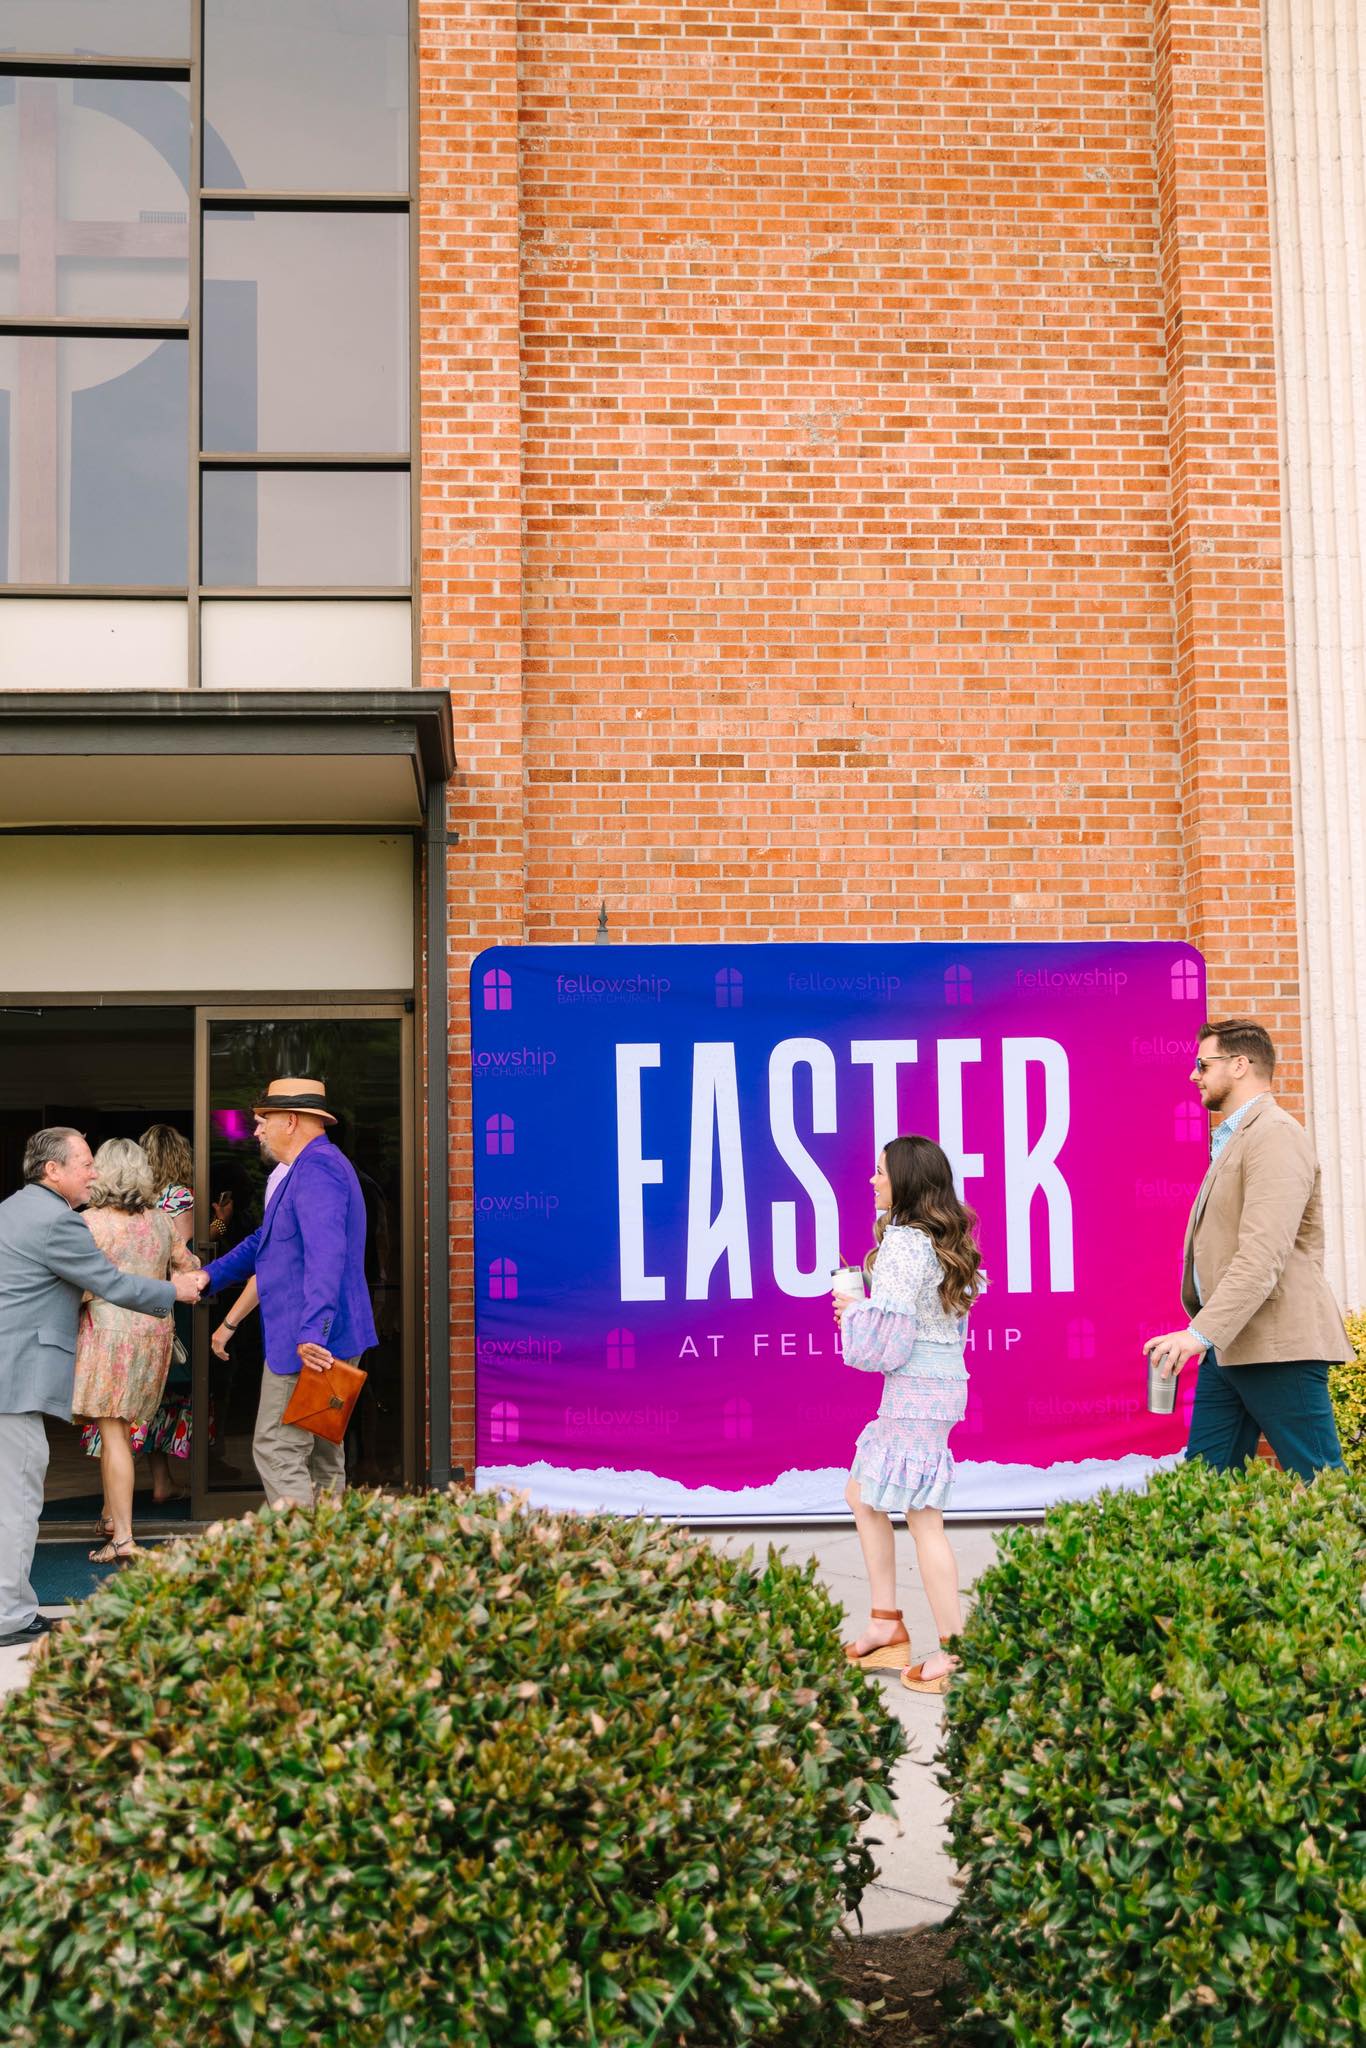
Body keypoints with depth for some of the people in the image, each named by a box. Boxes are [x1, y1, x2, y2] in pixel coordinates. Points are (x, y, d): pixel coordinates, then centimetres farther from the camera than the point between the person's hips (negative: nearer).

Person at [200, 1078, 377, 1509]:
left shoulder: (316, 1169, -16)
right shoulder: (315, 1167, 19)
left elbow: (326, 1255, -29)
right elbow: (264, 1242, 29)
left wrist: (312, 1333, -36)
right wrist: (208, 1278, 21)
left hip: (312, 1346, -11)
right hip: (327, 1343, 11)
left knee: (278, 1451, -8)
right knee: (322, 1455, 15)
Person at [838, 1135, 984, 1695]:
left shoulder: (902, 1244, -17)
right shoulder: (947, 1240, 12)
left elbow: (886, 1340, -19)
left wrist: (853, 1313, -2)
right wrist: (864, 1311, 13)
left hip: (916, 1392, -10)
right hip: (942, 1382, 10)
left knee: (923, 1519, -4)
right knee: (863, 1496, 19)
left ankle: (953, 1652, 0)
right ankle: (887, 1625, 22)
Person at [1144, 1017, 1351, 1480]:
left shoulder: (1276, 1135, -13)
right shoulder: (1233, 1139, 21)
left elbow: (1263, 1257, -24)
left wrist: (1200, 1332, -28)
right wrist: (1205, 1334, 18)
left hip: (1277, 1347, -10)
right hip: (1226, 1346, 10)